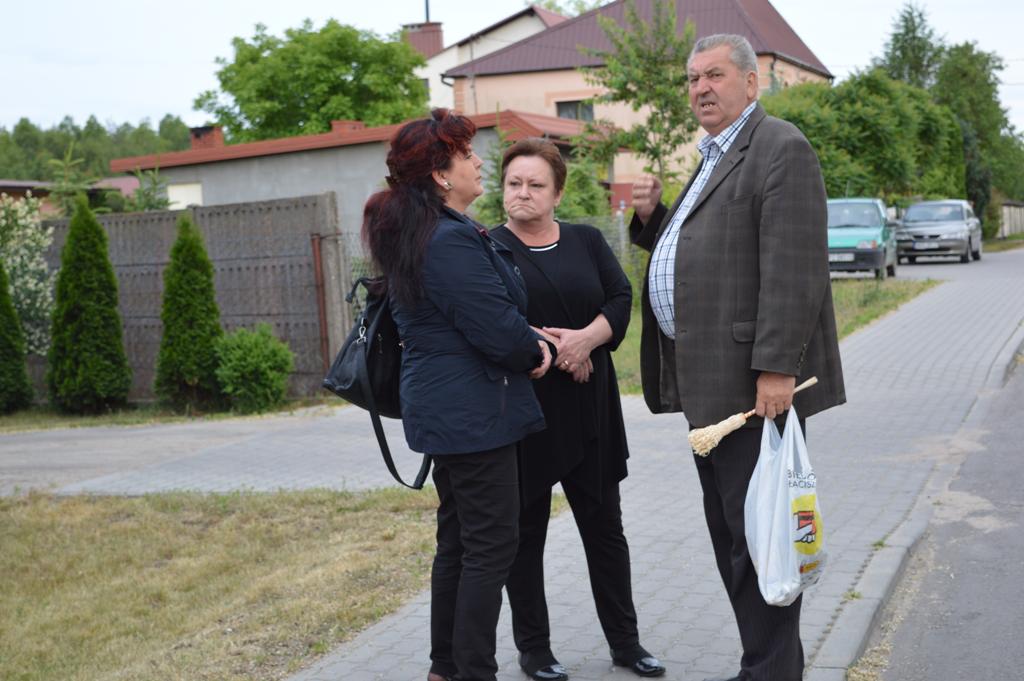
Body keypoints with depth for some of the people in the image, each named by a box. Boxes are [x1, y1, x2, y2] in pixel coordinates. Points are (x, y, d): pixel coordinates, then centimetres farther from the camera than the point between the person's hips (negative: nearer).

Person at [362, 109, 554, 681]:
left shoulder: (415, 235, 12)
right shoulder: (452, 240, -21)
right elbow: (498, 328, -23)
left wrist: (528, 339, 3)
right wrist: (539, 351, -2)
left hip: (443, 412, 11)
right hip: (473, 412, -11)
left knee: (458, 541, 18)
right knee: (492, 545, -2)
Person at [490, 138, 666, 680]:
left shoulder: (587, 241, 10)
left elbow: (621, 299, 0)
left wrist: (586, 338, -18)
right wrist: (553, 349, -17)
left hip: (588, 411, 4)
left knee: (605, 526, 10)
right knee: (525, 530, 6)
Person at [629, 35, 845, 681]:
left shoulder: (781, 149, -9)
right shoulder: (713, 159, 22)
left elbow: (793, 269, -18)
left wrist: (777, 368, -23)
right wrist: (654, 216, 8)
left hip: (753, 382, -10)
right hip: (710, 384, 10)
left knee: (754, 534, -6)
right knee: (729, 531, 14)